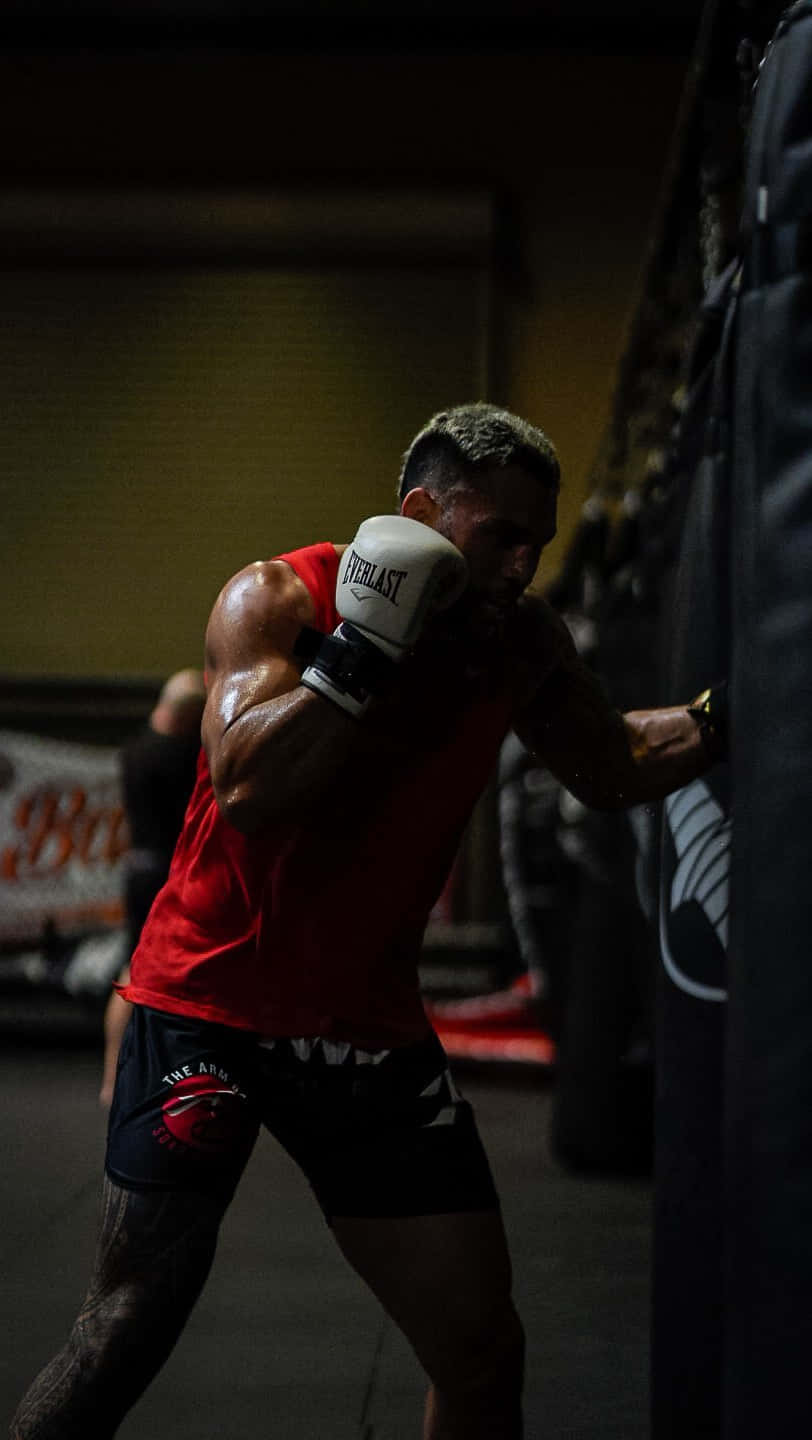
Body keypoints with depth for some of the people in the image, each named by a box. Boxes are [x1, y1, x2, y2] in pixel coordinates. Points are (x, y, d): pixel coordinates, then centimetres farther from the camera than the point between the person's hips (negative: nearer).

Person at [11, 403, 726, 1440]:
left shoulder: (523, 641, 1)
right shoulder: (278, 599, -14)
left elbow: (615, 767, 16)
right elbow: (244, 787, -29)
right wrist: (367, 647, -32)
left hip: (367, 1024, 5)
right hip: (212, 1004, -5)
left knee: (484, 1353, 5)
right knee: (127, 1334, -10)